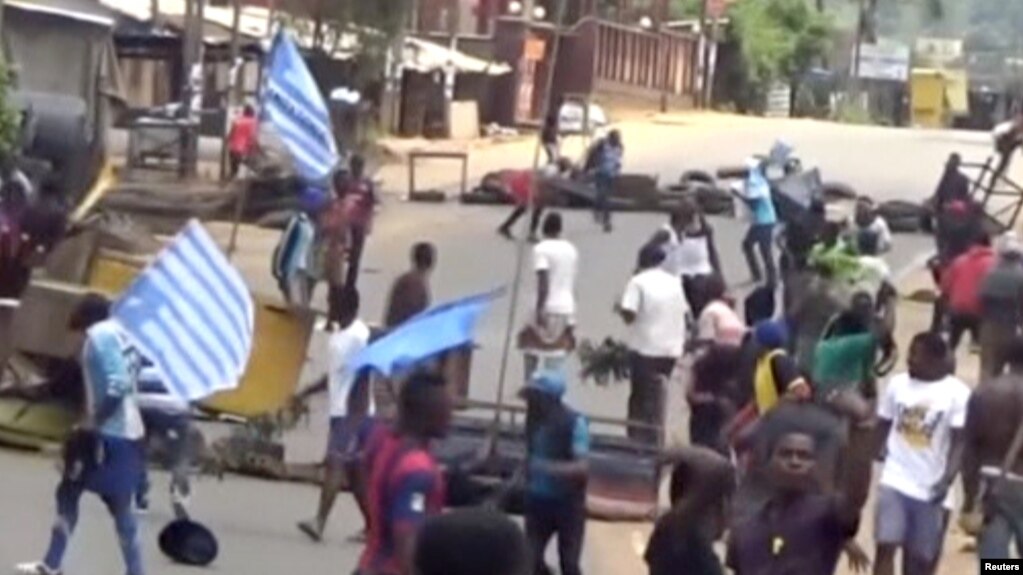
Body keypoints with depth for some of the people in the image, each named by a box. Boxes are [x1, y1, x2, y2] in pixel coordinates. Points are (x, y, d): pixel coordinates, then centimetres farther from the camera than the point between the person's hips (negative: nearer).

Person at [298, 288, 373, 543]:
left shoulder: (360, 336, -14)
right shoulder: (337, 336, 15)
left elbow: (363, 378, -17)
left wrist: (356, 414, -22)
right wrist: (305, 393, 17)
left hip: (354, 413, -9)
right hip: (339, 411, 9)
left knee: (335, 464, -16)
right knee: (351, 469, 12)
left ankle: (319, 522, -23)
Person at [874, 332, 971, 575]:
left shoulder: (957, 393, -8)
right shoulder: (897, 384, 2)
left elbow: (960, 442, -9)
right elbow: (882, 428, 11)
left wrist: (947, 481, -20)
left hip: (931, 489, -2)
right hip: (895, 481, 2)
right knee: (886, 546, -10)